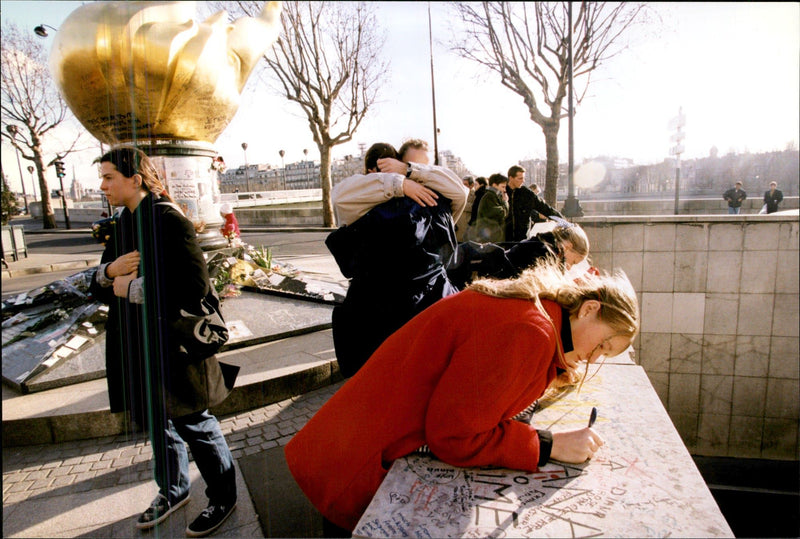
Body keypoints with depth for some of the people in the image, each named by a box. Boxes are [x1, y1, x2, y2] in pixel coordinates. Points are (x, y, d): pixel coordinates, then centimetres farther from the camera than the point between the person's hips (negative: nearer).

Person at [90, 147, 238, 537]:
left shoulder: (168, 220, -16)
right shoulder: (122, 225, 10)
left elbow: (194, 286, -26)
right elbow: (99, 286, 14)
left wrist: (133, 288, -18)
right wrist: (109, 271, -9)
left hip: (171, 344, -8)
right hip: (136, 347, 9)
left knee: (193, 424, 4)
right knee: (155, 421, 21)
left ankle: (223, 498, 25)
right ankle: (173, 490, 43)